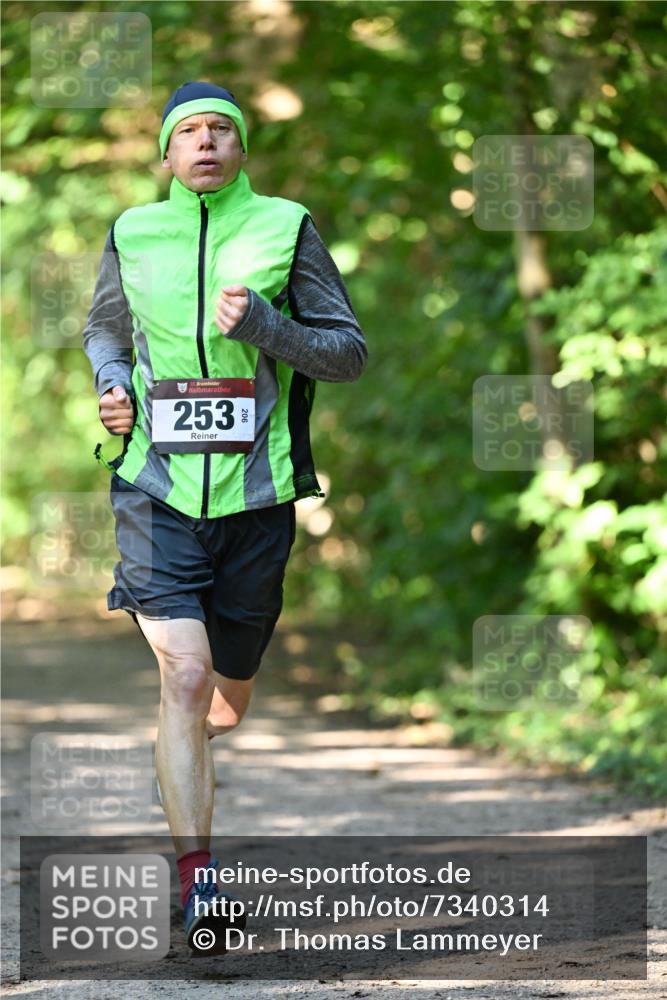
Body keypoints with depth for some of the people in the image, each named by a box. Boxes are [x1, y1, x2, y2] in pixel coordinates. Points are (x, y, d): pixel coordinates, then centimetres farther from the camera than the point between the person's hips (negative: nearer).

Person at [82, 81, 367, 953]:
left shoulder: (286, 229, 0)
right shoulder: (132, 235, 5)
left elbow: (350, 352, -1)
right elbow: (103, 330, 22)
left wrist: (263, 326, -17)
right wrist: (111, 384, 1)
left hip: (255, 496, 1)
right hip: (158, 489, -1)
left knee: (227, 702, 12)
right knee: (185, 674, -18)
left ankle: (195, 728, 51)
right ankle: (197, 880, -16)